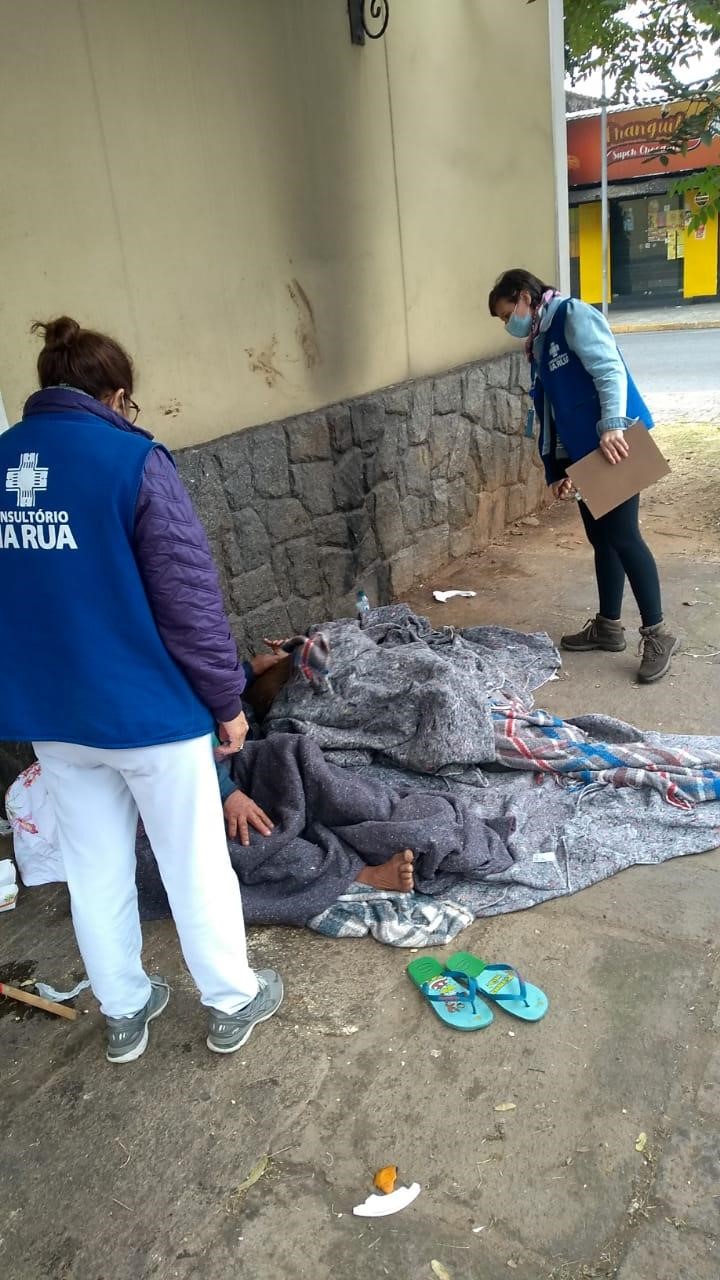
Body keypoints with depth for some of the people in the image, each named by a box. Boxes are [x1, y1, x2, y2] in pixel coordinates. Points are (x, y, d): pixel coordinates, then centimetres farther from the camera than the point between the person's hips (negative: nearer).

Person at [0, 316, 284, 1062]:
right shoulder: (133, 460, -15)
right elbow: (190, 597, -16)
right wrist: (227, 699, -5)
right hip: (146, 708, -5)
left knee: (94, 871, 19)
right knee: (193, 863, 13)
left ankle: (123, 1013, 37)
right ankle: (232, 1004, 31)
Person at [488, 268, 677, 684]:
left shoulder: (573, 316, -5)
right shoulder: (540, 342, 20)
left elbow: (610, 370, -18)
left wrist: (612, 425, -31)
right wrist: (558, 472, 8)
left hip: (615, 442, -9)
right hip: (581, 452, 9)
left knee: (622, 535, -10)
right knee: (600, 537, 13)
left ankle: (657, 634, -2)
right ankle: (609, 626, 24)